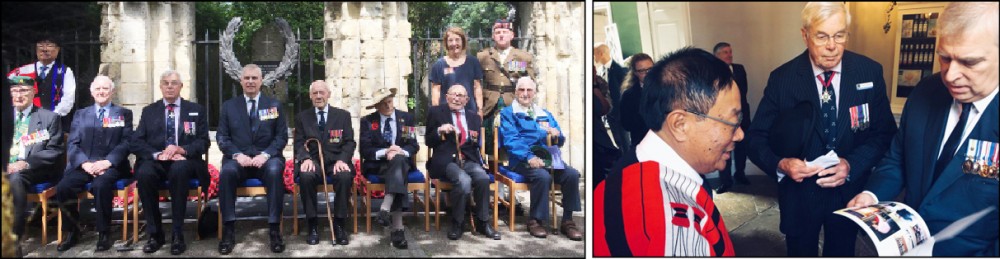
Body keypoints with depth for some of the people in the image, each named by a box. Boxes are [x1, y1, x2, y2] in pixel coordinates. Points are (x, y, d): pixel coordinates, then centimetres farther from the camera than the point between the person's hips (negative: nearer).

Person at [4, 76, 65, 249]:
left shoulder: (49, 117, 7)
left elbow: (54, 151, -2)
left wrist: (26, 163, -16)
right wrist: (6, 165, -7)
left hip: (35, 170, -3)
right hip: (7, 168, 3)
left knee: (15, 177, -35)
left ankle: (14, 236, -30)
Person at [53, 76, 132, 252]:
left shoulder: (124, 114, 12)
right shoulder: (81, 115, 20)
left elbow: (126, 143, 0)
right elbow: (72, 145, 9)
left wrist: (107, 161, -16)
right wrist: (85, 163, -11)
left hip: (111, 165, -3)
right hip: (84, 165, 3)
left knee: (100, 186, -36)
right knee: (62, 188, -26)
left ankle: (103, 234, -20)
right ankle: (72, 232, -4)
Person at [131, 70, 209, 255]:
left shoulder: (196, 110, 13)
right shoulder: (149, 111, 15)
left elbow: (204, 142, 4)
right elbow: (135, 143, 5)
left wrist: (181, 149, -16)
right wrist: (157, 154, -15)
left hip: (184, 161, -1)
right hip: (156, 162, 1)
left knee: (179, 169, -38)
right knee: (144, 173, -34)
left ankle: (178, 235, -30)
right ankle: (155, 234, -20)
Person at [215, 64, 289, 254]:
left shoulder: (274, 105, 11)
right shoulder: (229, 106, 13)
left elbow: (282, 136, 4)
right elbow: (222, 137, 7)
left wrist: (265, 154, -13)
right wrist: (237, 154, -12)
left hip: (266, 158, -1)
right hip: (239, 158, 1)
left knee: (275, 171, -36)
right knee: (226, 172, -34)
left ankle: (274, 229, -31)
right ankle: (229, 230, -27)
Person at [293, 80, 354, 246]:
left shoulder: (343, 115, 12)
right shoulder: (302, 117, 14)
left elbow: (349, 142, 4)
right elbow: (299, 143, 5)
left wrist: (342, 160, -16)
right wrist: (306, 158, -18)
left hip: (336, 161, 0)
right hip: (313, 161, 0)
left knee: (345, 176, -35)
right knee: (305, 175, -35)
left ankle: (339, 225, -21)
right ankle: (312, 225, -21)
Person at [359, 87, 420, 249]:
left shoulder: (406, 118, 9)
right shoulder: (367, 121, 4)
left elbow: (414, 146, 2)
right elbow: (365, 150, -5)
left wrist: (400, 152, -20)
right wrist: (385, 152, -22)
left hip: (402, 161, 2)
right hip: (377, 165, -2)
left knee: (398, 160, -37)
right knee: (397, 163, -37)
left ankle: (385, 209, -52)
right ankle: (398, 228, -48)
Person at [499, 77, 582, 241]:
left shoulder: (545, 115, 22)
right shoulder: (508, 113, 6)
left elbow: (559, 142, 19)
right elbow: (510, 140, -9)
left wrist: (557, 135, -7)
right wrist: (529, 157, -25)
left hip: (547, 158, 5)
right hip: (522, 160, -5)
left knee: (572, 174, -23)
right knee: (543, 177, -35)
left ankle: (567, 221, -13)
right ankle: (535, 220, -17)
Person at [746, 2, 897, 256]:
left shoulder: (870, 72, -7)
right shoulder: (782, 79, -12)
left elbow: (884, 132, -4)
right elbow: (757, 138, -9)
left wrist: (852, 165, -21)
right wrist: (781, 164, -29)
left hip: (849, 192, 2)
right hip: (799, 194, -2)